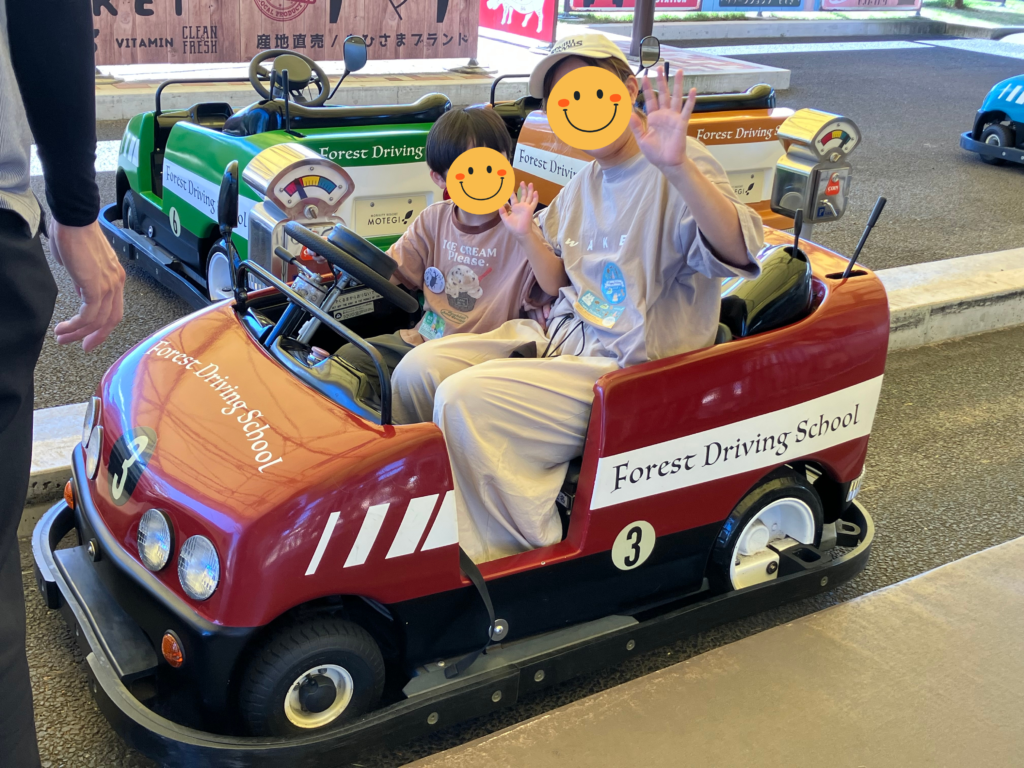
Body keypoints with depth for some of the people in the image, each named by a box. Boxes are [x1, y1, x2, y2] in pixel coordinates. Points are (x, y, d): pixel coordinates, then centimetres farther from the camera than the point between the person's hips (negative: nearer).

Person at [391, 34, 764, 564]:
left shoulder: (679, 173, -13)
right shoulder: (584, 184, 13)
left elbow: (738, 252, -32)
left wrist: (677, 165, -45)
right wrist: (525, 233, 1)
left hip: (629, 369, -8)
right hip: (564, 338, 8)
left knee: (465, 400, -24)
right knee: (418, 370, -4)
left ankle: (518, 558, -6)